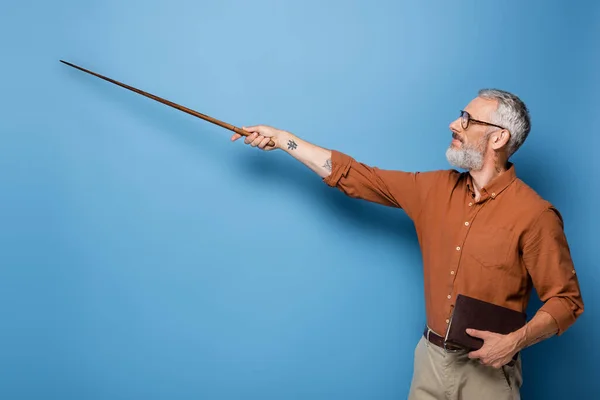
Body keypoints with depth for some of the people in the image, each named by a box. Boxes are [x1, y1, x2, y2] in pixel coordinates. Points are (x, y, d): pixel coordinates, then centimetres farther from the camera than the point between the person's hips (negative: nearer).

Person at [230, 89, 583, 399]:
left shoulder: (535, 215, -16)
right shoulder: (436, 188, 1)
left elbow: (566, 301, -10)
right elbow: (357, 177, 3)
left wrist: (515, 341, -25)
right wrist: (281, 138, 3)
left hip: (486, 368, -4)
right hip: (431, 357, 5)